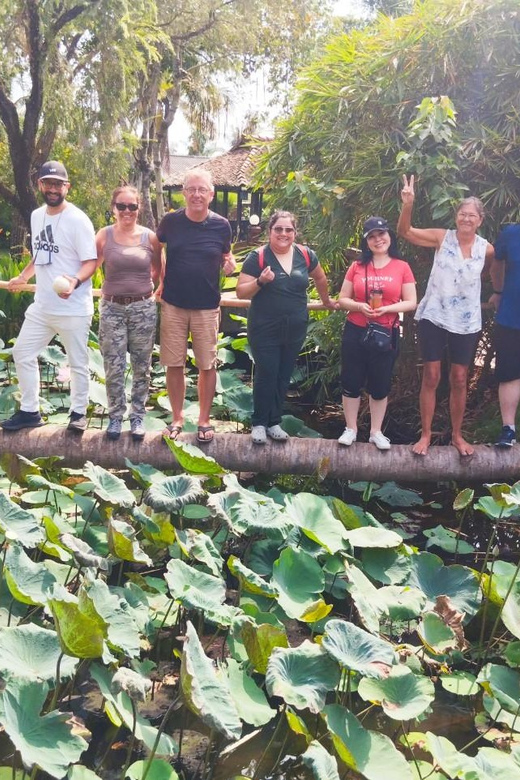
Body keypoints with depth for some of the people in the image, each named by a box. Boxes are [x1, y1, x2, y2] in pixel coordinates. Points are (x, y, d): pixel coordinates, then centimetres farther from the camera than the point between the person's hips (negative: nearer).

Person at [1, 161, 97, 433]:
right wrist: (23, 277, 26)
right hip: (41, 306, 8)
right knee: (22, 353, 12)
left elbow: (91, 262, -16)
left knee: (78, 363, 5)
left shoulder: (78, 220, -13)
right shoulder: (36, 216, 10)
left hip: (74, 308, -7)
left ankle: (78, 413, 22)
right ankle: (29, 411, 24)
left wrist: (75, 281, -33)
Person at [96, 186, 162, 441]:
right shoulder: (104, 235, -2)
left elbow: (158, 270, 12)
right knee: (113, 368, 3)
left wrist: (145, 287, 4)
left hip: (144, 308, 1)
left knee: (141, 367, 8)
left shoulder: (150, 237, -1)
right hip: (112, 309, 0)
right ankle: (115, 416, 19)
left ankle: (137, 416, 21)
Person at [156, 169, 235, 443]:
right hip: (173, 304, 0)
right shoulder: (171, 221, -4)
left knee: (207, 365, 5)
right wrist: (160, 280, 8)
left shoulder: (221, 225, -4)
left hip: (207, 307, 0)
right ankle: (177, 418, 22)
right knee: (174, 364, 6)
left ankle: (204, 420, 20)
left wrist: (229, 262, -10)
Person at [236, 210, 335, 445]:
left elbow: (320, 278, 21)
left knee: (283, 377, 11)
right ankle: (259, 423, 13)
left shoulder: (305, 255, 1)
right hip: (265, 330, -4)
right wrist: (260, 281, -25)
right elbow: (241, 292, -9)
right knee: (266, 376, -2)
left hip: (295, 330, 4)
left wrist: (326, 300, 31)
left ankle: (274, 422, 23)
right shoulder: (258, 257, -9)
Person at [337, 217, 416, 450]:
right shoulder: (357, 266, 2)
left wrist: (387, 308, -17)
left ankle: (376, 432, 21)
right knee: (351, 382, 5)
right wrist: (360, 306, -15)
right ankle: (351, 430, 19)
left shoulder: (402, 267, 0)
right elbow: (343, 300, 5)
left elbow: (411, 303, -1)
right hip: (355, 332, 1)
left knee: (380, 385, 8)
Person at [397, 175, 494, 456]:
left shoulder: (487, 250, -2)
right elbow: (405, 232, -10)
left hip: (466, 323, 1)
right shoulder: (442, 238, -5)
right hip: (434, 317, -1)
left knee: (459, 380, 9)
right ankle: (425, 434, 15)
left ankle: (457, 435, 24)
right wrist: (408, 204, -23)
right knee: (431, 377, 3)